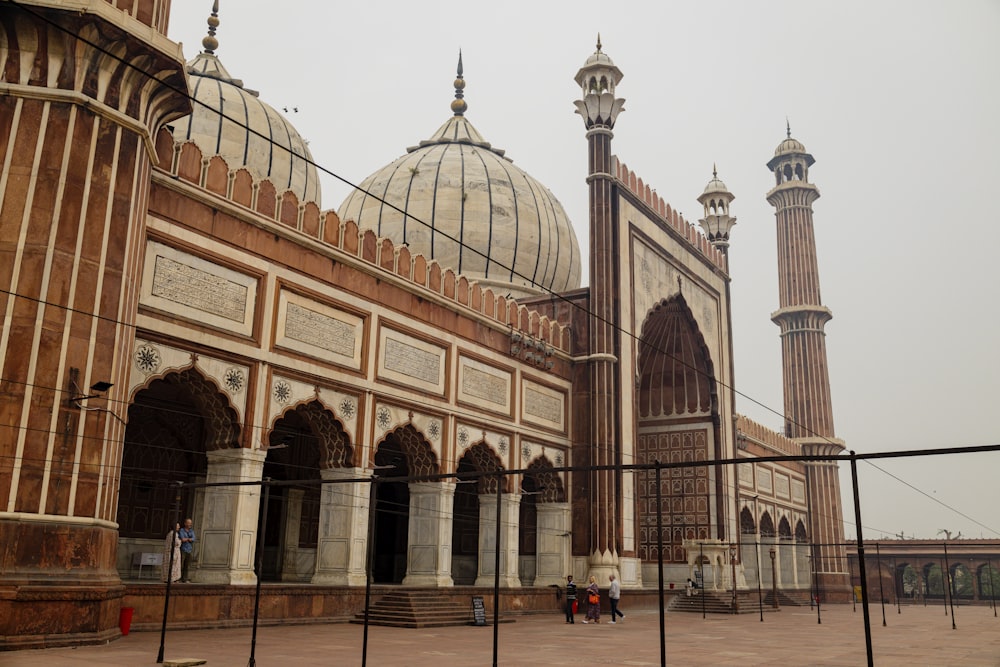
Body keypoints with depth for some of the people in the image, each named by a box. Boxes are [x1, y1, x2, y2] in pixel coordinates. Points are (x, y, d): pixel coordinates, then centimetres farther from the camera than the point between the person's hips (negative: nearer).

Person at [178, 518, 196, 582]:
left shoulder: (191, 530, 13)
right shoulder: (181, 530, -1)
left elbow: (193, 539, -1)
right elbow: (182, 539, -14)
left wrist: (186, 539, -8)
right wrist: (189, 538, -1)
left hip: (189, 550, 4)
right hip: (183, 550, -4)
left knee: (188, 566, 0)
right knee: (181, 565, -6)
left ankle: (186, 579, -2)